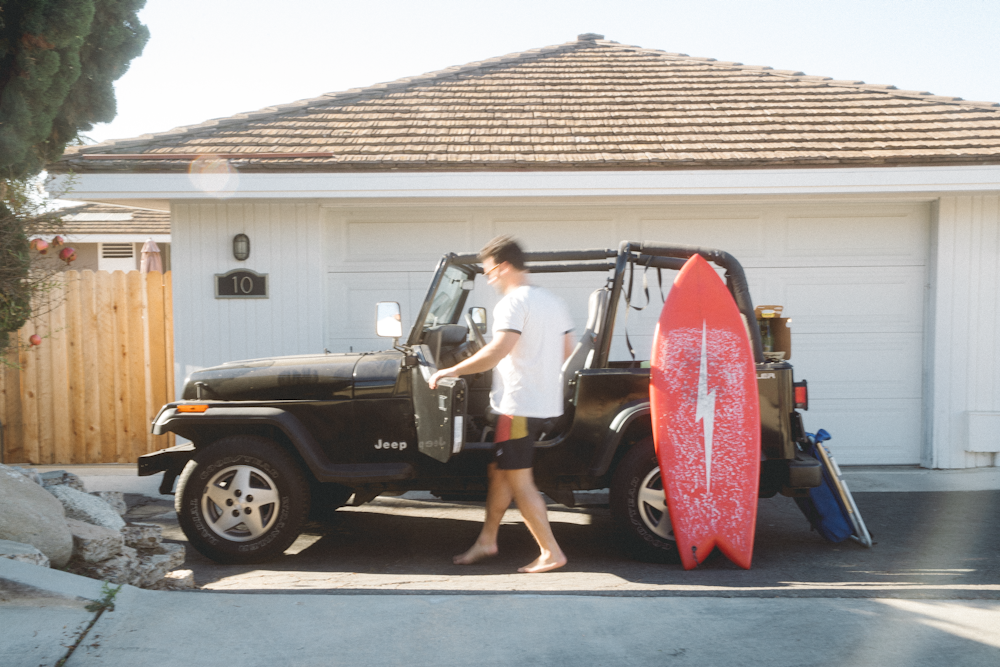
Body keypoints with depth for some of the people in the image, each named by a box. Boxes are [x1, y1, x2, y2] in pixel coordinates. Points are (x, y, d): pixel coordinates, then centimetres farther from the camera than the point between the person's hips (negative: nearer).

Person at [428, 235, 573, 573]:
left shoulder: (513, 302, -15)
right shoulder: (553, 301, 13)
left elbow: (499, 348, -28)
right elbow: (566, 352, 18)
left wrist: (452, 371, -21)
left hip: (518, 405, -10)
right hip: (547, 403, 10)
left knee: (519, 482, -1)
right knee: (499, 469, 18)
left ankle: (551, 552, 4)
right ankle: (486, 540, 26)